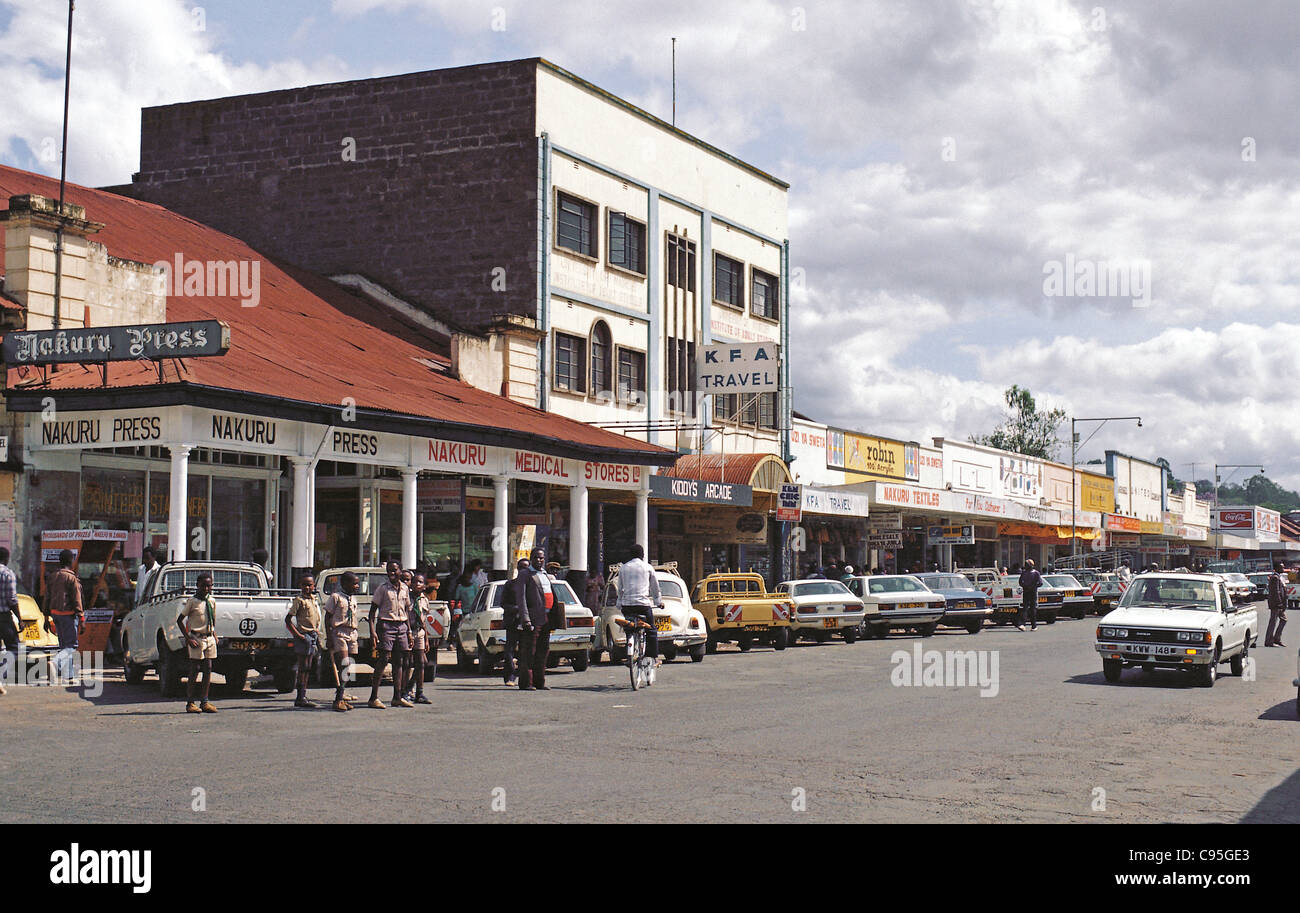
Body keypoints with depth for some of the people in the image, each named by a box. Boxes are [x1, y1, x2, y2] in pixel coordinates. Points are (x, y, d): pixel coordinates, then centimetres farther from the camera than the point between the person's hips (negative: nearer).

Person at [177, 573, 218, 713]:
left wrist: (214, 635, 12)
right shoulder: (192, 601, -7)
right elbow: (179, 620, -6)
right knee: (194, 671, -5)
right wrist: (188, 638, -12)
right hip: (196, 638, -5)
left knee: (208, 670, 4)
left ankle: (204, 701, 8)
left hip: (209, 638, 5)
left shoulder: (211, 601, 10)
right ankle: (190, 703, 0)